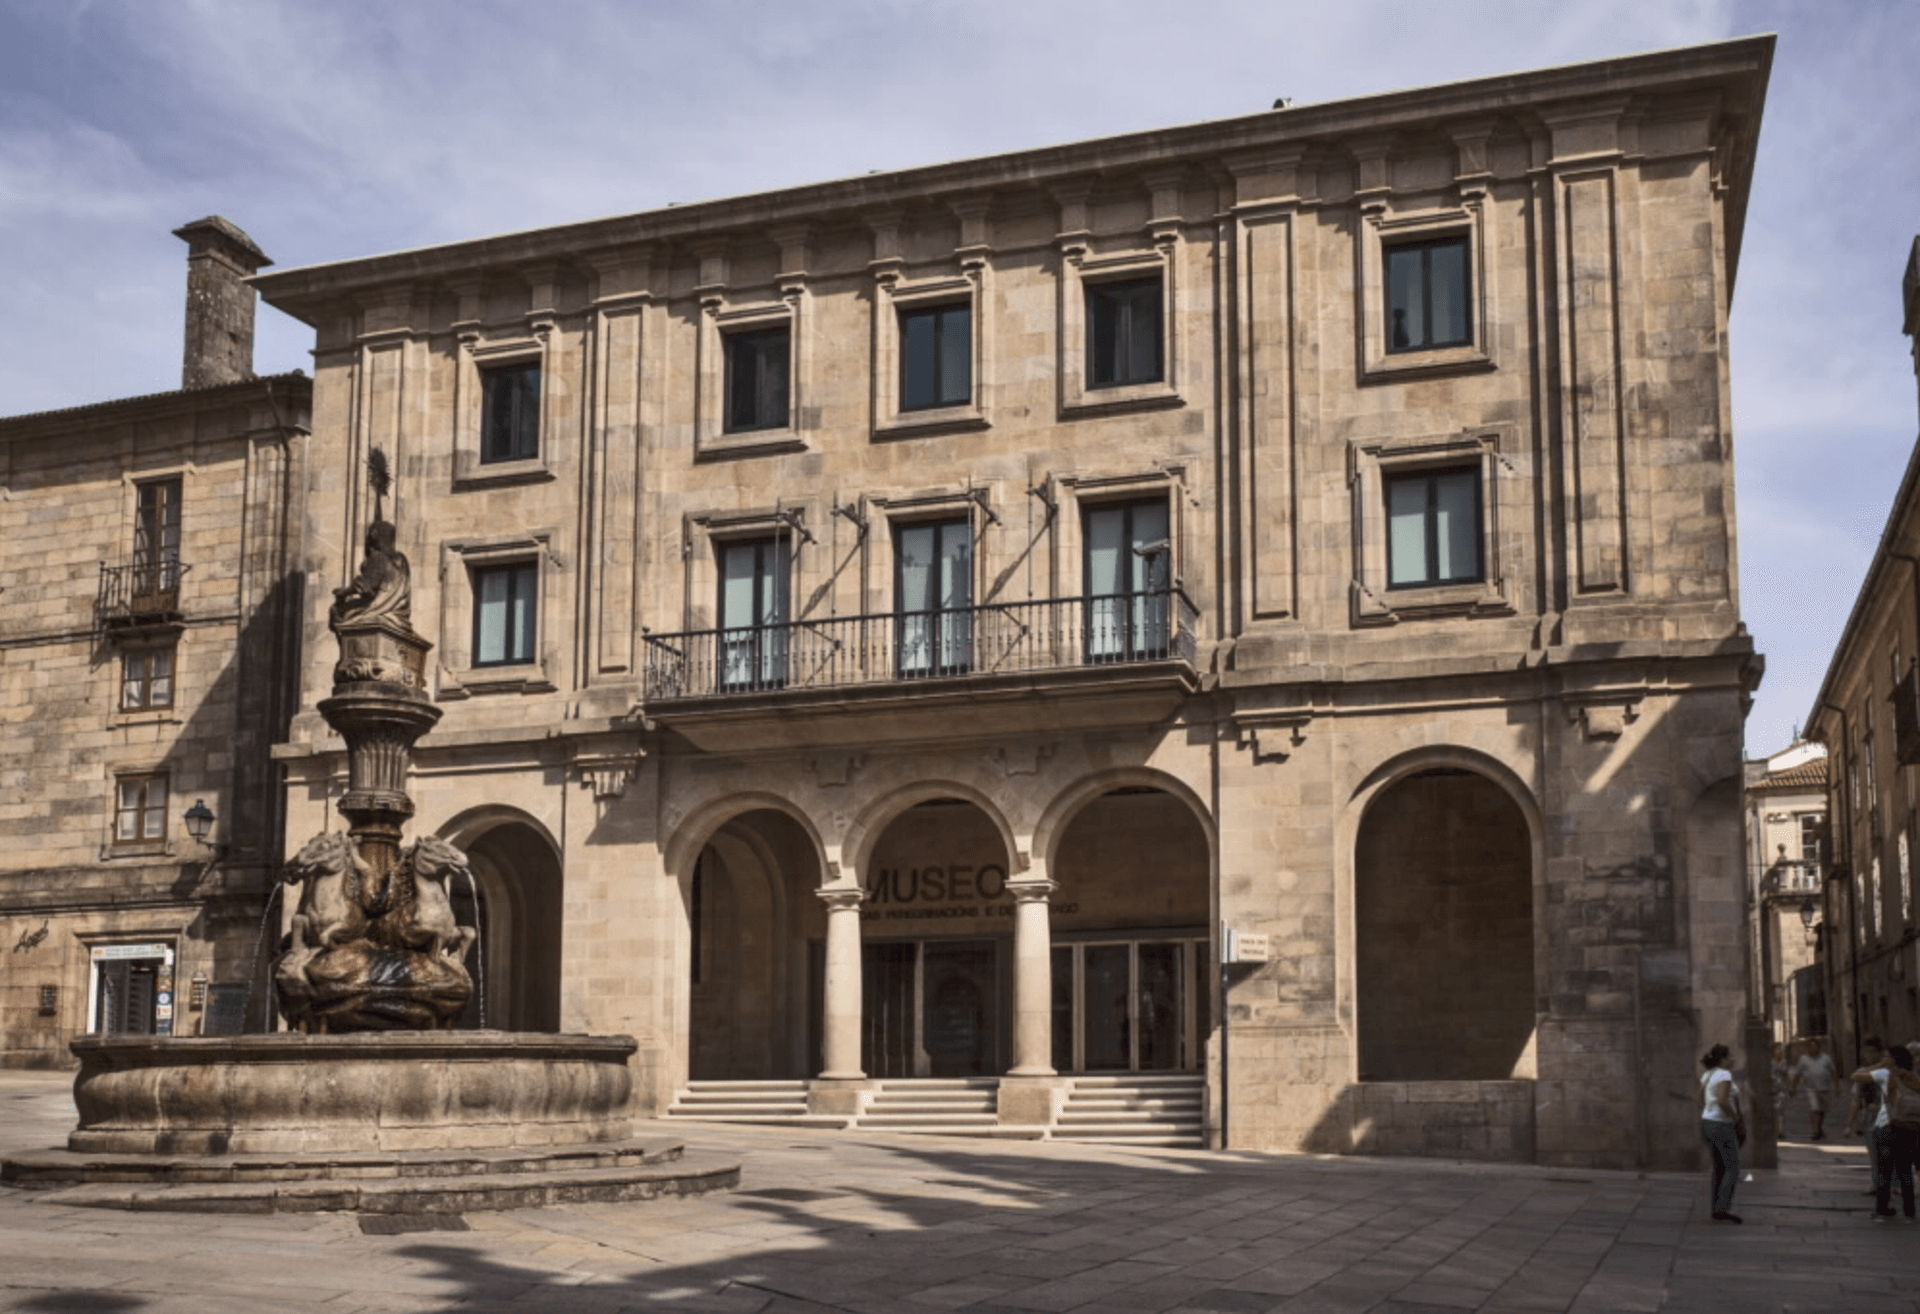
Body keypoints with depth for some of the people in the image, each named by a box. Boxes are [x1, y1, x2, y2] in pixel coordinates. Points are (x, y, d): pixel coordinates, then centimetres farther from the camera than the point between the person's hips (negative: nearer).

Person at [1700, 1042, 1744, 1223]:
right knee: (1733, 1169, -3)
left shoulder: (1706, 1076, 11)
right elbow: (1723, 1100, -25)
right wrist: (1736, 1117, -12)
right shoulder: (1724, 1075, -14)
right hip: (1722, 1125, -8)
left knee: (1719, 1168, 14)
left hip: (1706, 1123, 8)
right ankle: (1723, 1208, -11)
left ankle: (1717, 1209, 15)